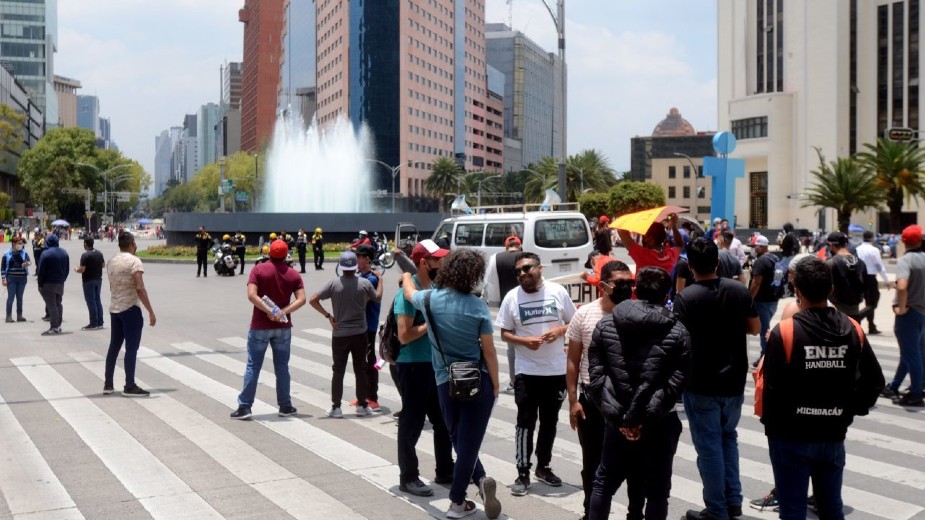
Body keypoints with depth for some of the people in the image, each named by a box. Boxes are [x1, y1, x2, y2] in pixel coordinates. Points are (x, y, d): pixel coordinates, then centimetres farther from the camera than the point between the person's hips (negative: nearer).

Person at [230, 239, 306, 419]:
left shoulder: (258, 270, -6)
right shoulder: (293, 274, 1)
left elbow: (251, 295, -18)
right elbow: (301, 299, -9)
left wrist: (269, 311, -17)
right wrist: (283, 311, -15)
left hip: (260, 326, -2)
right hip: (283, 327, 2)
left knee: (253, 366, 4)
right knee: (282, 366, 10)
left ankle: (244, 406, 4)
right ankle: (285, 406, 15)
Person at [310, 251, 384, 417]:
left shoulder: (334, 283, -9)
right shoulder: (364, 283, -6)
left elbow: (313, 300, -14)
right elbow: (378, 298, 12)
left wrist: (328, 315, -6)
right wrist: (380, 278, 23)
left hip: (339, 334, -1)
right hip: (360, 333, 1)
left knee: (338, 371, 7)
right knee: (360, 370, 11)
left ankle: (336, 407, 7)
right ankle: (362, 405, 16)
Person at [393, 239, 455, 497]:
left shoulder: (434, 288, 8)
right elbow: (404, 335, -23)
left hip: (435, 364, 8)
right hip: (413, 366, -8)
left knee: (444, 421, 17)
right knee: (413, 423, 3)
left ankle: (445, 472, 31)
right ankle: (408, 478, 15)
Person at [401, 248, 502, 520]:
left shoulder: (429, 299, -4)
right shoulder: (478, 306, -10)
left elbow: (409, 290, 20)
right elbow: (489, 351, -7)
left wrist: (407, 275, 42)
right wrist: (496, 385, 5)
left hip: (446, 382, 2)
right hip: (478, 380, -2)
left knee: (458, 439, 19)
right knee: (470, 441, 6)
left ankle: (481, 480, 7)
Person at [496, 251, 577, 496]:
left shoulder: (557, 291, -3)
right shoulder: (512, 297, -4)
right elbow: (505, 333, 0)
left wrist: (559, 330, -15)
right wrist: (525, 341, -18)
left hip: (556, 370, 2)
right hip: (526, 371, -1)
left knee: (549, 422, 15)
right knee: (526, 423, 1)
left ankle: (543, 467, 31)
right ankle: (523, 473, 10)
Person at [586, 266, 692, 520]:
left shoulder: (605, 325, 2)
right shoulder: (677, 332, -4)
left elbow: (596, 375, -3)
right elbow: (675, 384, -11)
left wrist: (616, 415, -5)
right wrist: (646, 416, -10)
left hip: (618, 420, 2)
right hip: (660, 423, -2)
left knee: (604, 482, 19)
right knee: (657, 490, 11)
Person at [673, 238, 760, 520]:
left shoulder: (685, 298, -17)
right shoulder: (739, 290, -4)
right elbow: (755, 328, 5)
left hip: (701, 386, -4)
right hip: (734, 381, 5)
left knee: (709, 446, 6)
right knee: (728, 438, 22)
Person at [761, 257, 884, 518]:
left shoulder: (784, 332, -17)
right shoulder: (853, 330, -3)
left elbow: (773, 387, -16)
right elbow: (875, 381, 2)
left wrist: (770, 423, 0)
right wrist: (851, 410, 13)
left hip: (791, 436, -4)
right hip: (833, 435, 4)